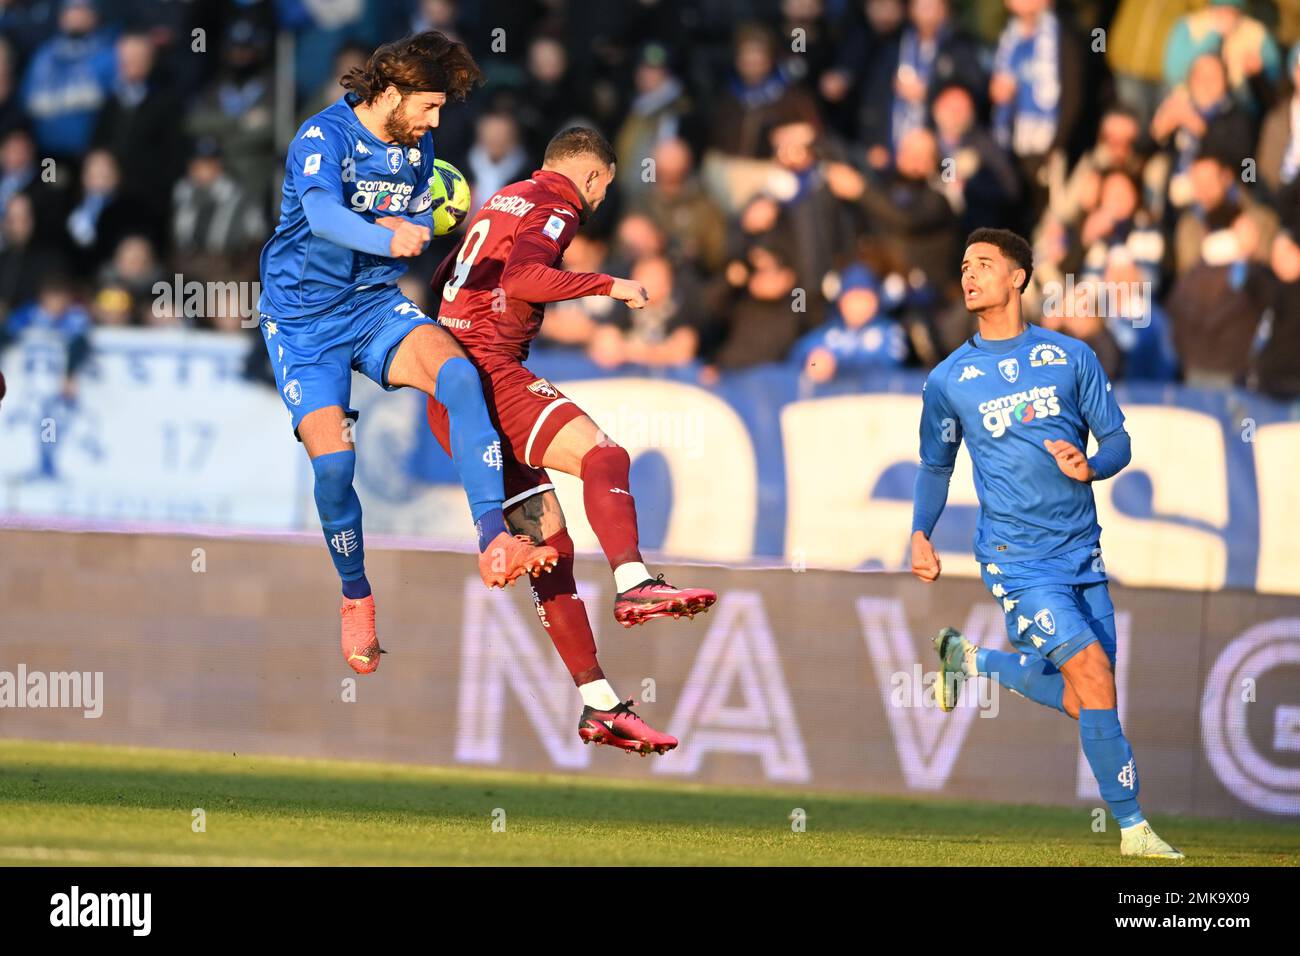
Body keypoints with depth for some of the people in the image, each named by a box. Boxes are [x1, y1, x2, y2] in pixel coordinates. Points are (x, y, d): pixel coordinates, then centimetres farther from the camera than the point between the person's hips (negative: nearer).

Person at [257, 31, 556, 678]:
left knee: (457, 373, -27)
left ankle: (494, 544, -36)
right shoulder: (324, 137, -17)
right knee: (332, 459, -19)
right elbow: (323, 215, -36)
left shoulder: (416, 147, 4)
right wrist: (388, 238, -56)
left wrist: (410, 228, -7)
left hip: (374, 306, 4)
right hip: (302, 318, -4)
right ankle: (355, 596, 8)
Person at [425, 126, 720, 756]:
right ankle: (634, 584, -50)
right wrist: (608, 286, -16)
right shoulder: (552, 208, -2)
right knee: (603, 457, -25)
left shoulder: (499, 203, 26)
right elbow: (522, 278, -21)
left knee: (550, 540, 4)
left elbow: (442, 284, 33)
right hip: (491, 370, -9)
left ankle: (598, 704, 0)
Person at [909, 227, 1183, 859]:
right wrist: (919, 534, -2)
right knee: (1092, 672, -20)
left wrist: (1090, 467, -14)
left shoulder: (1072, 357, 4)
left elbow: (1118, 440, 8)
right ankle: (1132, 828, -13)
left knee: (1082, 701, 5)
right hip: (1016, 558, -3)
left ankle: (973, 660, 30)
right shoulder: (949, 380, 3)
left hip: (1081, 551, 3)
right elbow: (935, 466, 14)